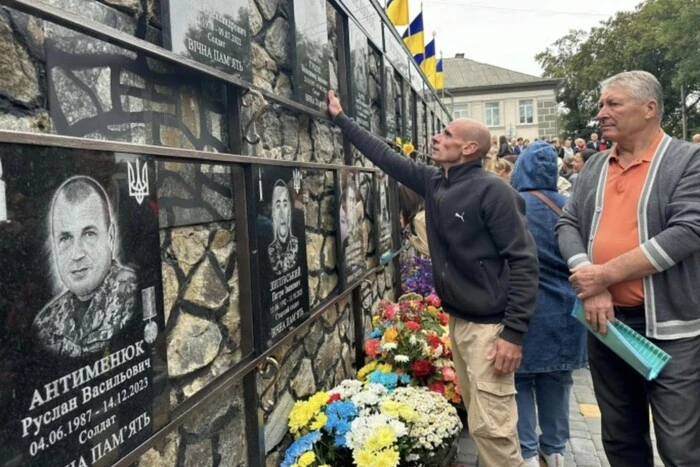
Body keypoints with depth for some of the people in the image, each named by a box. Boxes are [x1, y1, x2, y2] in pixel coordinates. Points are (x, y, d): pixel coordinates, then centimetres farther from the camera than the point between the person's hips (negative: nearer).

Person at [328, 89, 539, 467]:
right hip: (456, 318, 8)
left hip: (489, 325, -7)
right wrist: (341, 119, 19)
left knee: (491, 427, -3)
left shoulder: (493, 191, -16)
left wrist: (514, 332, -21)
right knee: (477, 418, 18)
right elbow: (386, 156, 15)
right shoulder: (432, 182, 5)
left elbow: (524, 261, -18)